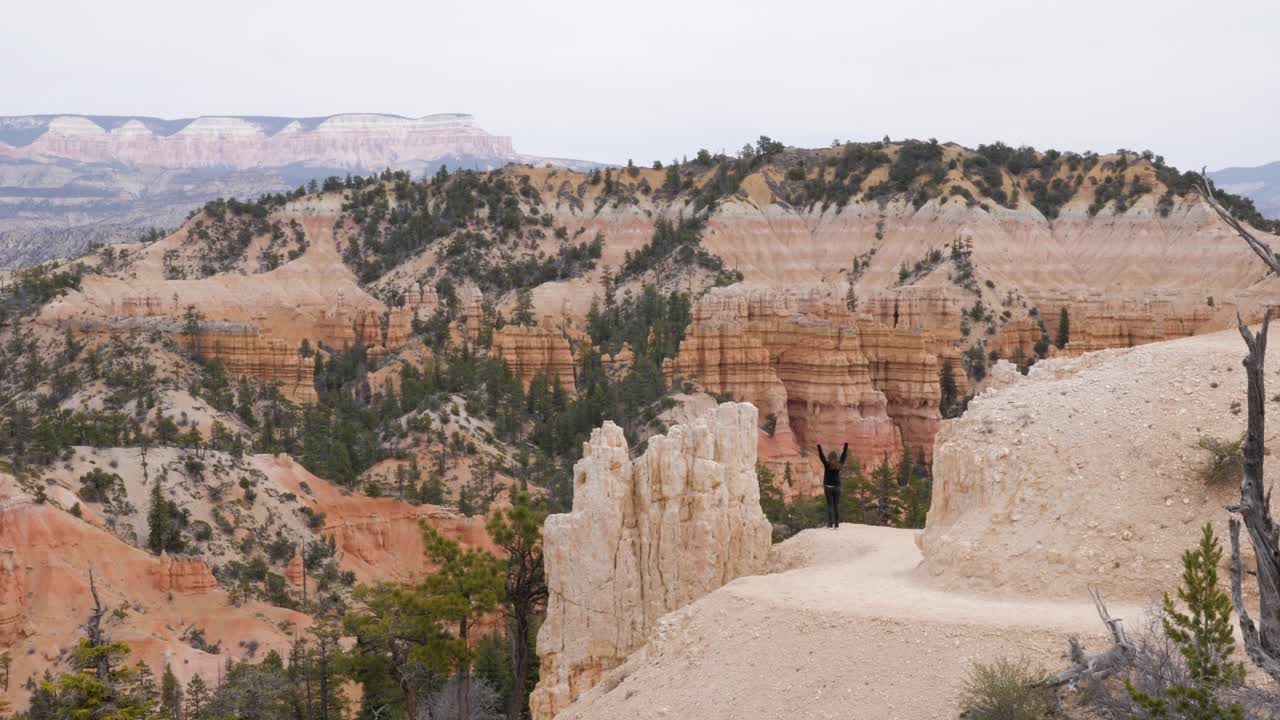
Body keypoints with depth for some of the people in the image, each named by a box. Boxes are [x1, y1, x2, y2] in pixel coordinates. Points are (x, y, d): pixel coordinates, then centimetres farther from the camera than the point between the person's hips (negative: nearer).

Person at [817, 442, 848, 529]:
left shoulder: (827, 465, -9)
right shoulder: (839, 465, 1)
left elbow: (821, 456, -10)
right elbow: (843, 455, 12)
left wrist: (819, 447, -5)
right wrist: (846, 446, 21)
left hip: (828, 487, -3)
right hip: (836, 487, 3)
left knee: (829, 505, -2)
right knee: (836, 506, 4)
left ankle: (830, 523, -9)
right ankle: (836, 524, 2)